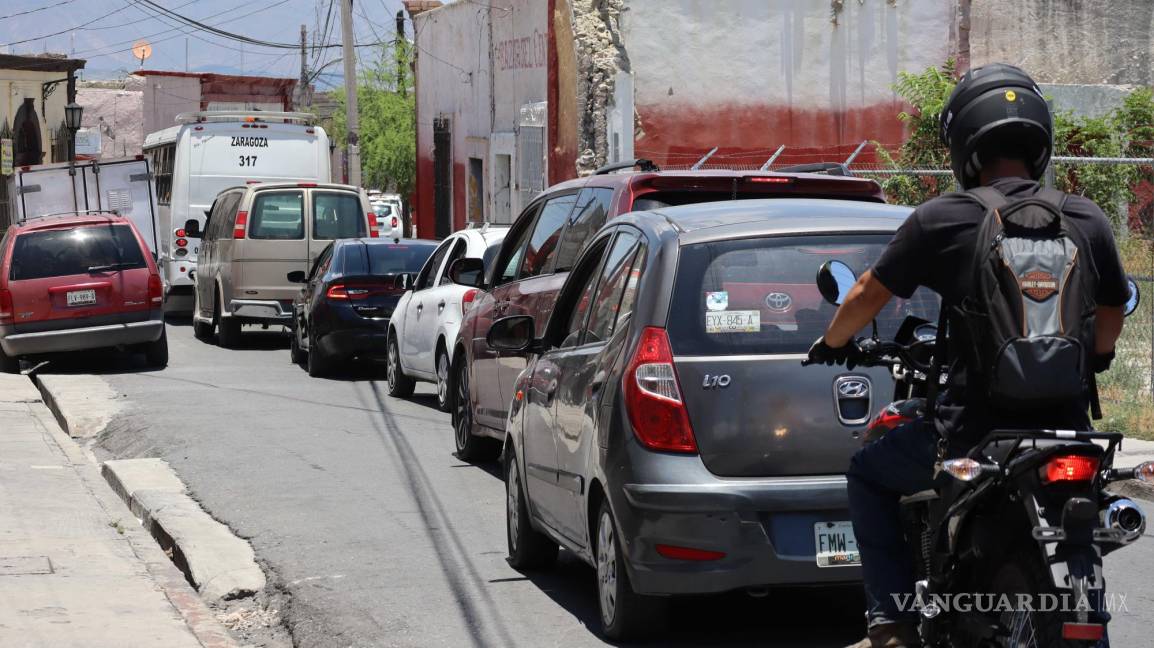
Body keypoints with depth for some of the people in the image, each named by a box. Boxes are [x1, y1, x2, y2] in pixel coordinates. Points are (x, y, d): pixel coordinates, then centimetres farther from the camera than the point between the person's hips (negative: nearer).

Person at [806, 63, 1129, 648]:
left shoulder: (941, 219, -6)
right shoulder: (1088, 221, 2)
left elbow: (867, 296, 5)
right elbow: (1109, 324, 13)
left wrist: (832, 343, 26)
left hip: (972, 435, -3)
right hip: (1066, 432, 3)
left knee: (869, 474, 21)